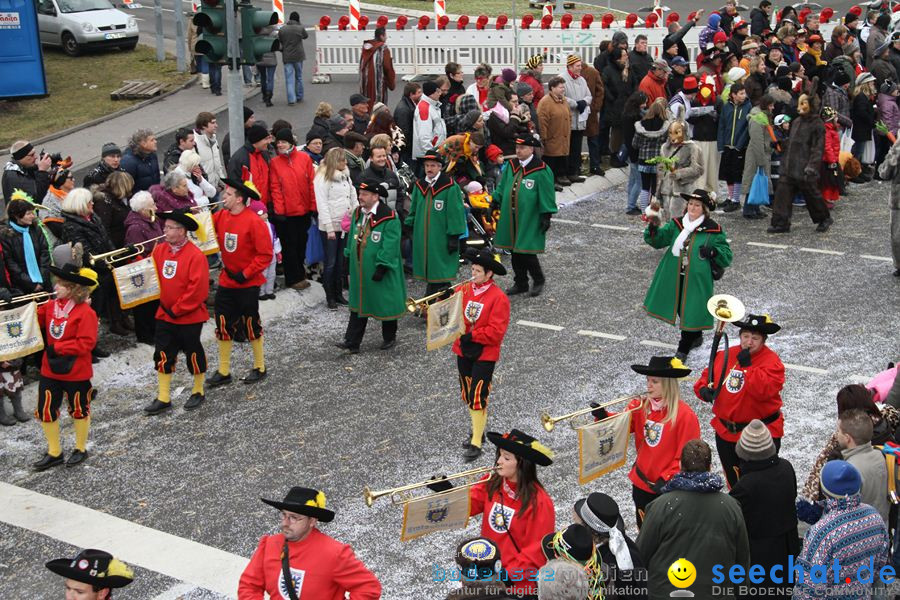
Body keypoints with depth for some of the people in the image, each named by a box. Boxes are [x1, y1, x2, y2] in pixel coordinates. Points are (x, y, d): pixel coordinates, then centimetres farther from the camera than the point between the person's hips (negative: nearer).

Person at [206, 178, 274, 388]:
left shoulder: (254, 222, -18)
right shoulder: (221, 216, 0)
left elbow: (265, 255, -17)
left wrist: (246, 274, -17)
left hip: (247, 284, -6)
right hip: (226, 282, 6)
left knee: (251, 325, 7)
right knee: (223, 326, 9)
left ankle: (260, 368, 24)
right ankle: (223, 372, 19)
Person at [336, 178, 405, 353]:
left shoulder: (389, 218, -18)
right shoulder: (357, 213, 5)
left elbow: (390, 246, -20)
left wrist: (382, 267, -21)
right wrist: (349, 256, 14)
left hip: (379, 271, -6)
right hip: (359, 269, 6)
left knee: (385, 304, 8)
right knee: (358, 304, 9)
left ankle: (389, 338, 26)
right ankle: (352, 342, 10)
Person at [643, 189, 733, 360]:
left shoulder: (714, 231, -9)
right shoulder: (677, 224, 2)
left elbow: (727, 256, -4)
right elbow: (659, 240, -4)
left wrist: (713, 252, -24)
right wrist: (653, 231, -25)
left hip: (698, 280, -4)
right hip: (675, 278, 4)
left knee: (691, 311, 1)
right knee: (681, 309, 17)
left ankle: (684, 348, 16)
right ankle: (696, 337, 43)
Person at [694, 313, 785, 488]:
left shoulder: (772, 361, -14)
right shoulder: (725, 355, 4)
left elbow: (764, 391, -27)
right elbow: (707, 375, 14)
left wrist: (747, 365, -25)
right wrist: (703, 389, -8)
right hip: (726, 433, 6)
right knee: (734, 482, 22)